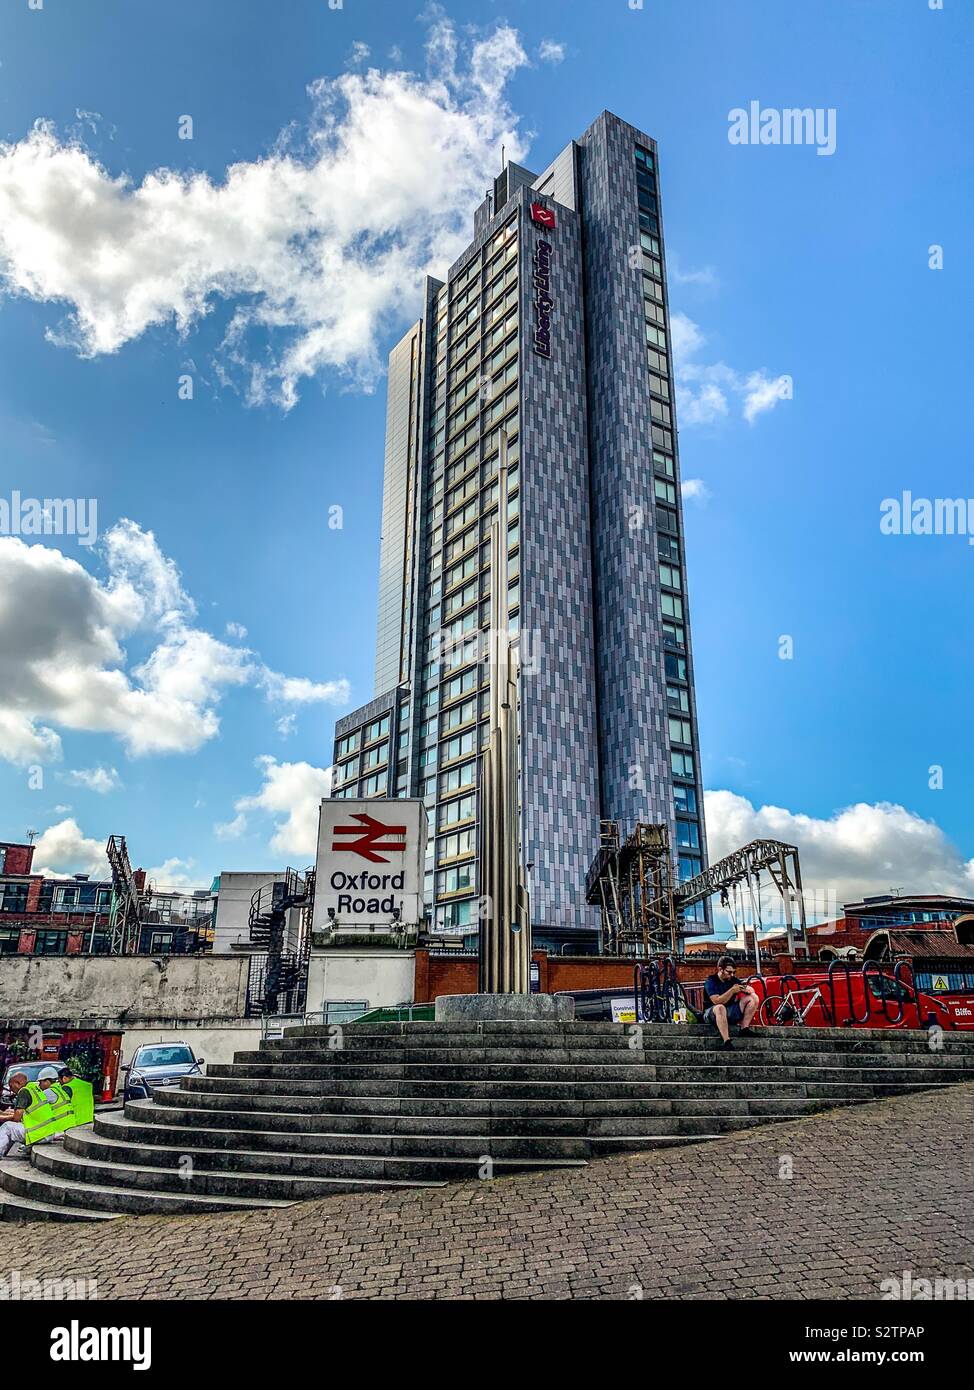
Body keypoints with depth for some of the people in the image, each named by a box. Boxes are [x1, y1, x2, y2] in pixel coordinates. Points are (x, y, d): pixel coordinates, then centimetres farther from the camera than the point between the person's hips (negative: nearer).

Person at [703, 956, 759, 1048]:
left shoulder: (733, 980, 6)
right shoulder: (710, 981, -12)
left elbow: (752, 990, 4)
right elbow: (717, 1001, -25)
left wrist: (745, 989, -19)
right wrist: (732, 991, -30)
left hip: (730, 1013, 6)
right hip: (712, 1014, -6)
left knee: (753, 998, -7)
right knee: (720, 1008, -42)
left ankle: (744, 1028, -14)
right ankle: (727, 1042, -43)